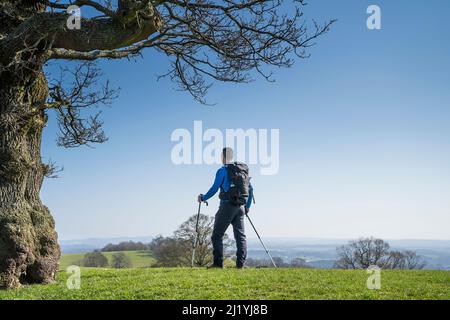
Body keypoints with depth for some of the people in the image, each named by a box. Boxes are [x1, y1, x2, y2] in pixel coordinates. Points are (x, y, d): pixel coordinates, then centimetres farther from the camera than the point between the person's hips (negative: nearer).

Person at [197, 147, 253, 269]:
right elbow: (250, 189, 18)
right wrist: (248, 206, 26)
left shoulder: (222, 171, -5)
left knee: (217, 235, -1)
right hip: (240, 207, 6)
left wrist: (203, 198, 11)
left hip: (227, 206, -6)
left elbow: (214, 189, -5)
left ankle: (218, 262, -6)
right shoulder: (244, 169, 15)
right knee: (240, 235, 8)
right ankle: (240, 263, 1)